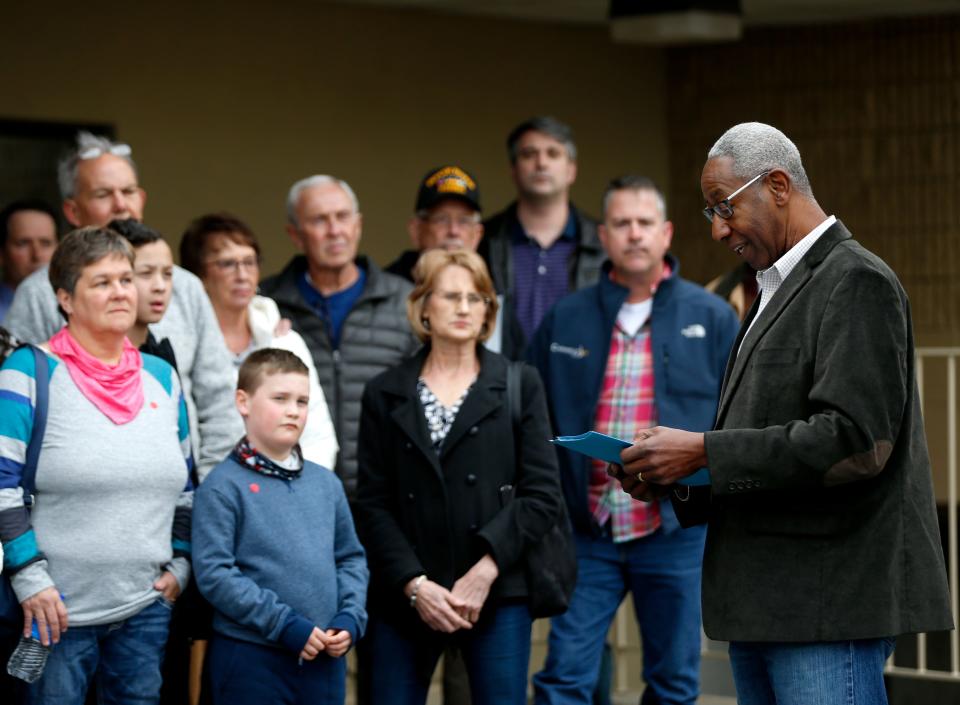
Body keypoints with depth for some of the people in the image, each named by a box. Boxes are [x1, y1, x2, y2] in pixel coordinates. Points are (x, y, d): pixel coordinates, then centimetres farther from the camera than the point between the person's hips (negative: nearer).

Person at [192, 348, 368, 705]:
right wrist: (285, 624, -16)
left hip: (324, 658, 6)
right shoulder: (224, 486, -7)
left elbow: (351, 558, 17)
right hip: (251, 657, -6)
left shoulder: (326, 484, 11)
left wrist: (351, 619, -1)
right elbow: (214, 573, -14)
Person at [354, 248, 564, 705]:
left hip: (497, 595, -1)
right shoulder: (385, 394, 9)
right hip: (405, 598, 1)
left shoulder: (520, 386, 8)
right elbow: (371, 504, 3)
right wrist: (414, 584, -9)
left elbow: (542, 495, 1)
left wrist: (487, 569, -10)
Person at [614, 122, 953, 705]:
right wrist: (674, 478, 5)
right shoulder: (780, 290, 21)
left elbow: (855, 441, -21)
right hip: (763, 610, 9)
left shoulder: (857, 282, -10)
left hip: (830, 606, -9)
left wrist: (704, 452, -18)